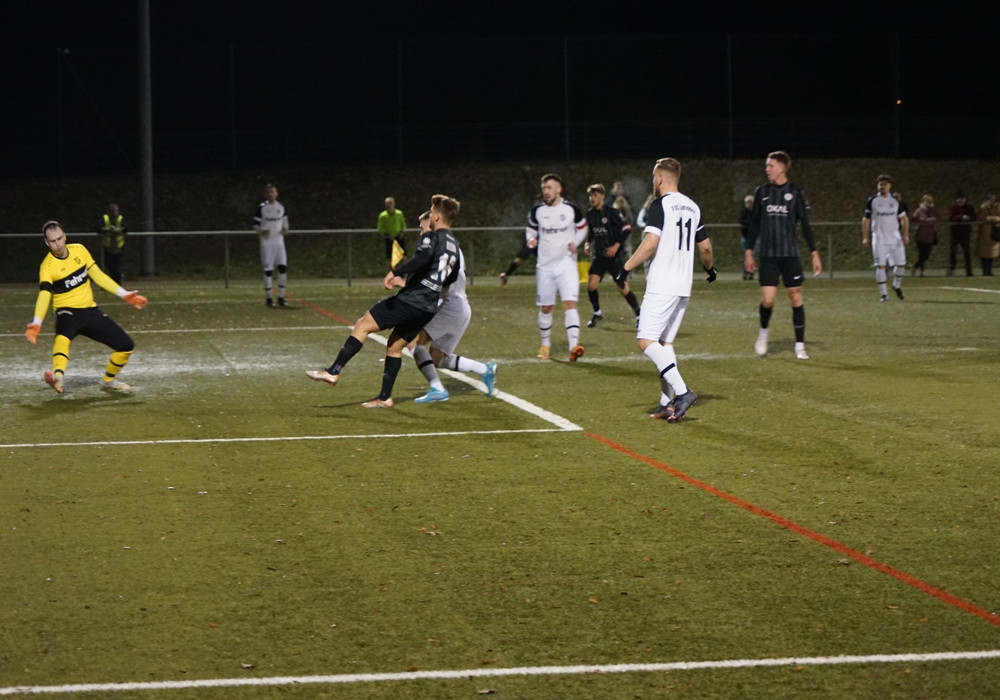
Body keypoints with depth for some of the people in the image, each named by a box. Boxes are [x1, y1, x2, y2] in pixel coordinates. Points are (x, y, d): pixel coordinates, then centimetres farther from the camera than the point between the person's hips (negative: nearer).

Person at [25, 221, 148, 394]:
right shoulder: (47, 266, -15)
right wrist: (37, 323, -41)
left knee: (126, 345, 2)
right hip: (68, 312, -6)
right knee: (63, 336, -41)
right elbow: (44, 295, -26)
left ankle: (108, 380, 26)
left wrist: (124, 294, 5)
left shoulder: (79, 250, 1)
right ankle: (59, 377, -64)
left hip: (90, 311, 6)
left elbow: (98, 275, 8)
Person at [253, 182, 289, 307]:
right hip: (266, 242, -3)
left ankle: (281, 296, 2)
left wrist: (285, 229, -1)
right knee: (268, 269, -3)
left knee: (283, 267, -6)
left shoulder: (281, 207, 8)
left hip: (279, 241, 3)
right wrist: (261, 231, -18)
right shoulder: (262, 207, -3)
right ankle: (269, 297, 6)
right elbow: (255, 223, 0)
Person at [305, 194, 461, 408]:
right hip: (428, 308, 8)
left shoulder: (432, 237, -8)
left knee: (363, 325, -4)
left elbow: (422, 258, -30)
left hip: (410, 301, -8)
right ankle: (385, 398, 17)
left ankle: (333, 372, -9)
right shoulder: (454, 245, 17)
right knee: (394, 346, 18)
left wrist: (396, 271, -27)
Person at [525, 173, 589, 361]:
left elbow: (582, 227, 11)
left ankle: (574, 346, -25)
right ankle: (545, 344, 29)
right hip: (545, 266, 2)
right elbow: (531, 229, 14)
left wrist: (576, 242, -6)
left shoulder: (571, 209, -5)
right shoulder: (537, 210, -1)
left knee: (570, 302, -17)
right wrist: (531, 240, -8)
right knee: (545, 307, 10)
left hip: (566, 263, -2)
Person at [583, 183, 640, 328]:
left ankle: (639, 315, 13)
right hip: (599, 255, 5)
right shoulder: (590, 214, 6)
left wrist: (616, 245, -17)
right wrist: (588, 243, 4)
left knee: (623, 288, -4)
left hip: (614, 255, -5)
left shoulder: (612, 212, -12)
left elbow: (627, 229, -10)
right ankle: (597, 313, 13)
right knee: (591, 285, -9)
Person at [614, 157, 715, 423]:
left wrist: (626, 267, -10)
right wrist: (710, 268, 39)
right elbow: (705, 246, 20)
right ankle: (668, 404, 9)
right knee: (665, 343, 13)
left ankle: (681, 391, -20)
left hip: (662, 286, -8)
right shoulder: (692, 207, 13)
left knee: (646, 341, -9)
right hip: (683, 287, 8)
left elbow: (651, 243, -20)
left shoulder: (660, 205, -10)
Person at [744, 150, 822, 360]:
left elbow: (805, 225, 3)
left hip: (790, 254, -1)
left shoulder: (795, 193, 1)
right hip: (768, 255, 1)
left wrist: (814, 253, -1)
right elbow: (754, 223, 11)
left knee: (796, 297, -1)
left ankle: (800, 345, 7)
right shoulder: (762, 192, 5)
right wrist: (749, 251, 7)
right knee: (768, 299, -9)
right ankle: (764, 330, 21)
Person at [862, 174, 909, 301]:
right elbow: (866, 219, 4)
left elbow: (904, 218, 11)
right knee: (880, 265, -9)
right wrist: (865, 237, -1)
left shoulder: (896, 201, 6)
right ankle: (883, 293, -2)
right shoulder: (872, 201, 1)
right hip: (879, 239, -2)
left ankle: (897, 285, 29)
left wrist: (905, 235, 2)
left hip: (895, 238, 2)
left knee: (901, 264, 2)